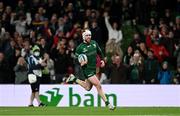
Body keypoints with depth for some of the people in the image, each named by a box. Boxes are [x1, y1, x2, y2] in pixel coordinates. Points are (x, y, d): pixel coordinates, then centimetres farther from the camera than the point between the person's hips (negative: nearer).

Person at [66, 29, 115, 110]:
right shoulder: (80, 47, -11)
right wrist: (80, 63, -23)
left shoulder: (94, 43, 4)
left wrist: (102, 60, 8)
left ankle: (74, 79, 34)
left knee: (88, 88, 16)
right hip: (87, 69, -7)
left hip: (94, 68, 7)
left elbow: (99, 52, 21)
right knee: (98, 85, -15)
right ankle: (107, 103, -9)